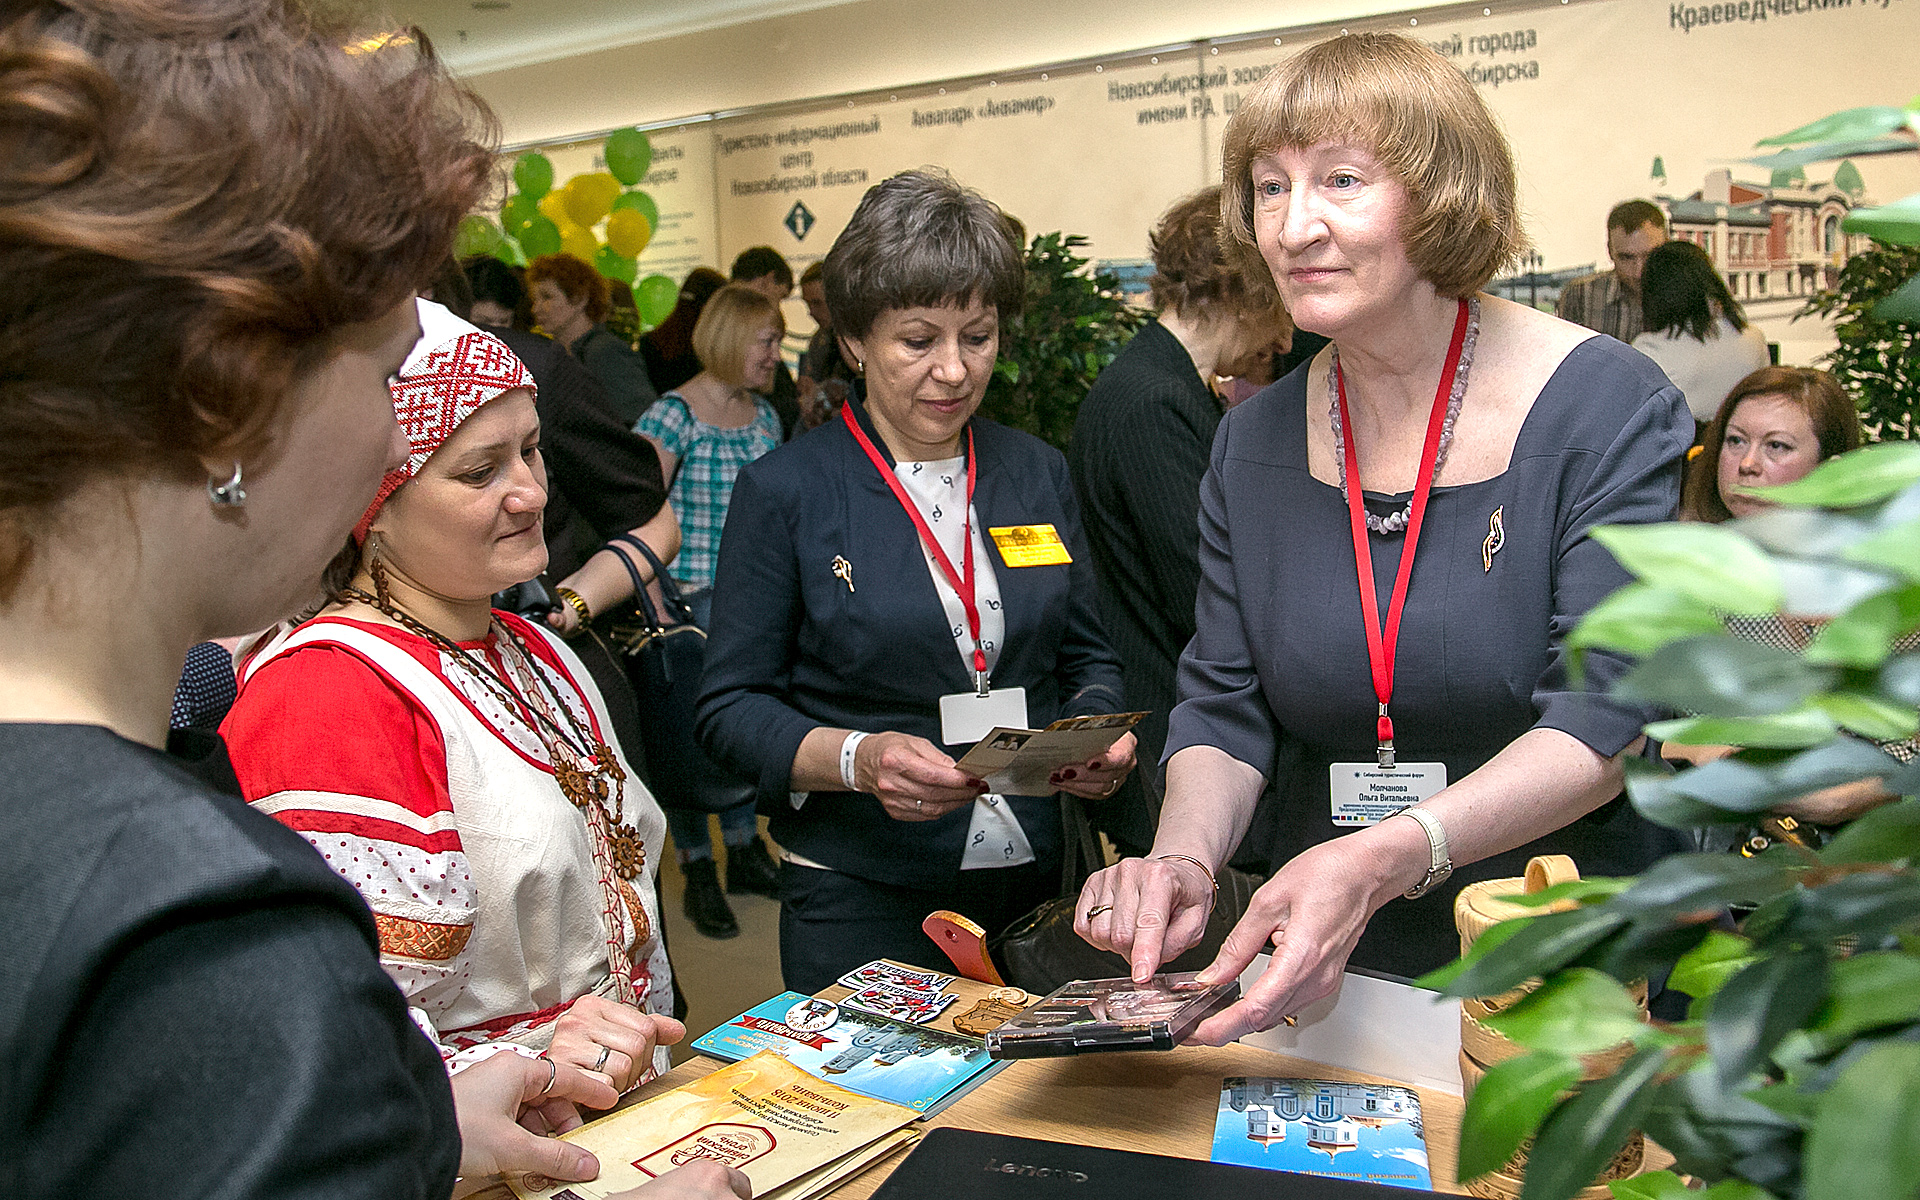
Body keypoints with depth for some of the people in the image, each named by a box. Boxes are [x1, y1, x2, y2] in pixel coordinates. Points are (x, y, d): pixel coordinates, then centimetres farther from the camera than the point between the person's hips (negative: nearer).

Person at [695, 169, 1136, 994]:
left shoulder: (1038, 473, 7)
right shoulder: (784, 492, -6)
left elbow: (1086, 656, 13)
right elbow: (730, 708, -6)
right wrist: (857, 759, -23)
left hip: (1039, 885, 4)